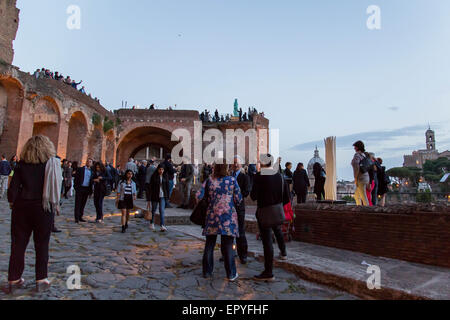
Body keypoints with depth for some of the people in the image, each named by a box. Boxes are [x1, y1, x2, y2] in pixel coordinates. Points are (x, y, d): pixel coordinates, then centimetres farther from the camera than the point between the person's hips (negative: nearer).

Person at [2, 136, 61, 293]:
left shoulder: (22, 164, -1)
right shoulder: (53, 163, -6)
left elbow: (13, 187, -2)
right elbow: (57, 185, -7)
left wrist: (12, 201, 12)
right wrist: (55, 203, 3)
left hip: (22, 205, 2)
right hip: (44, 208, -1)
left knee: (18, 243, 12)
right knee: (42, 244, 8)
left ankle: (14, 279, 21)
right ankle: (41, 280, 14)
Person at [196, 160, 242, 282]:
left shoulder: (209, 181, 0)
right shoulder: (232, 180, -4)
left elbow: (199, 196, -5)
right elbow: (238, 199, -1)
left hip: (212, 216, 2)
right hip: (228, 216, -2)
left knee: (209, 245, 13)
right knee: (228, 246, 5)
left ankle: (207, 272, 22)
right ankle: (231, 274, 13)